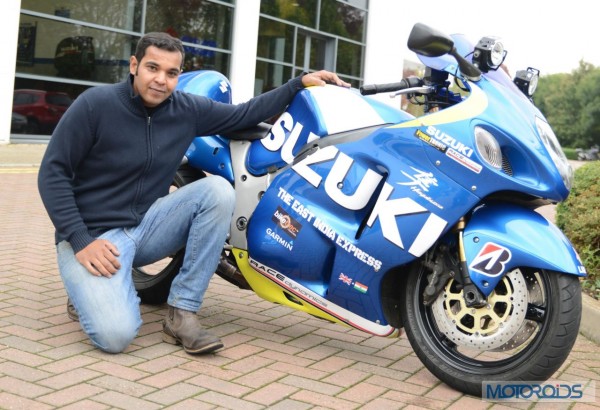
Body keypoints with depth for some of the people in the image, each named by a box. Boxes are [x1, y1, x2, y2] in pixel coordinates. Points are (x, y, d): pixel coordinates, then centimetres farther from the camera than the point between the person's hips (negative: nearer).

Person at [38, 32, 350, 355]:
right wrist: (81, 241, -20)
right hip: (91, 235, -5)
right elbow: (52, 173, -12)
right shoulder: (95, 104, -13)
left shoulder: (187, 109, -1)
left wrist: (300, 82, 5)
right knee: (116, 335, -28)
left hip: (146, 226, 5)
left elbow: (244, 114, 11)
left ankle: (181, 313, -14)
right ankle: (92, 290, 11)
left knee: (218, 190, -20)